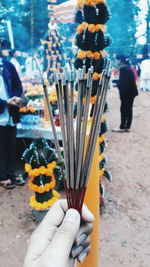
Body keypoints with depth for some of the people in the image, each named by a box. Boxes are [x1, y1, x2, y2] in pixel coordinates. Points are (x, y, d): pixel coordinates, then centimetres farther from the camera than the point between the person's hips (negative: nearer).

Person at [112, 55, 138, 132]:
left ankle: (122, 127, 5)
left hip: (127, 92, -9)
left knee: (124, 109, -2)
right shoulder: (127, 67, 13)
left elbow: (123, 81, -20)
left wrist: (116, 83, -6)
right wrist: (117, 82, 11)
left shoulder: (123, 68, -16)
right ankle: (127, 127, 18)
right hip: (131, 91, 9)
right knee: (129, 109, 11)